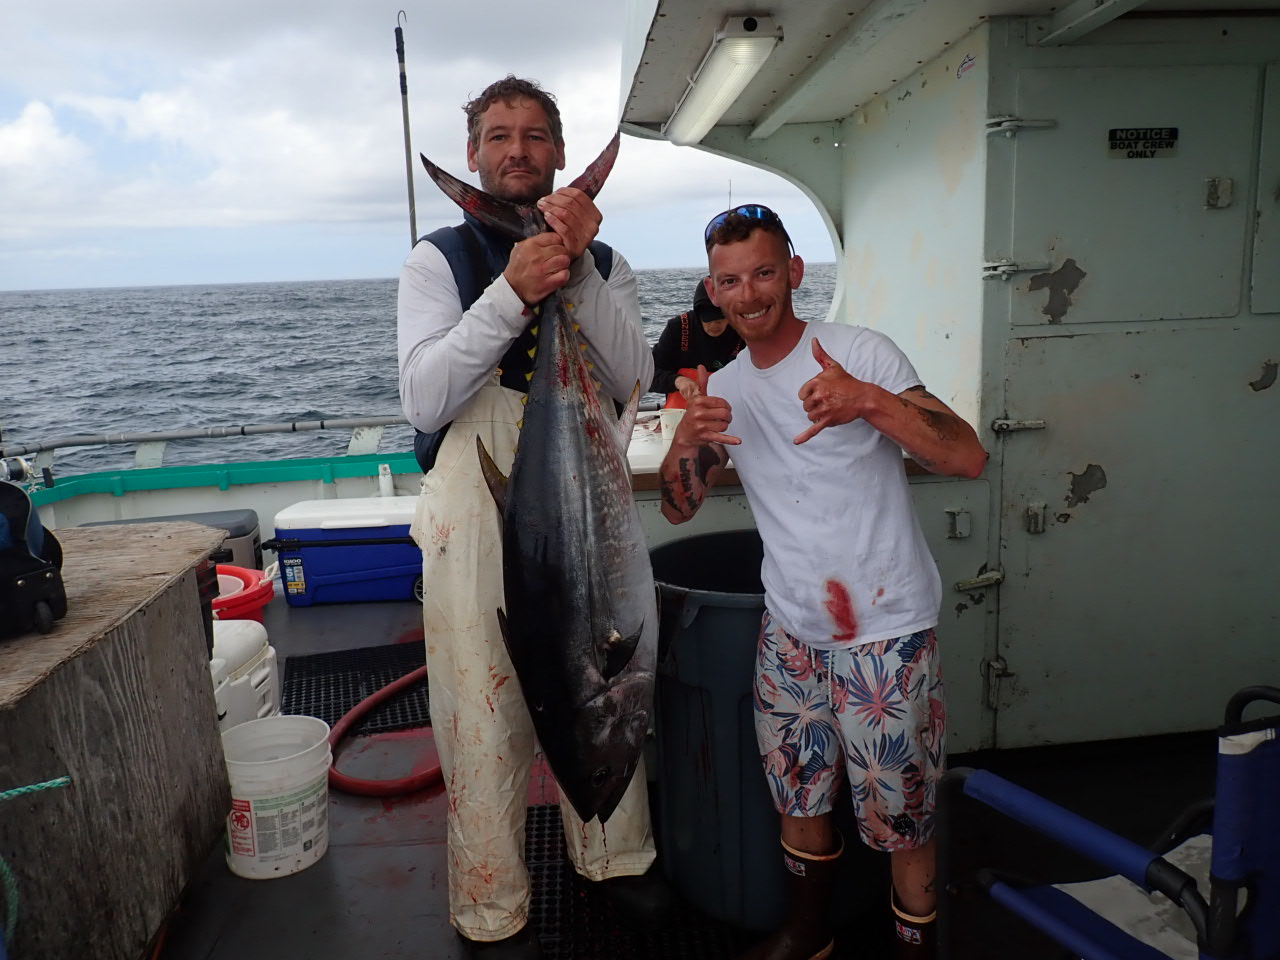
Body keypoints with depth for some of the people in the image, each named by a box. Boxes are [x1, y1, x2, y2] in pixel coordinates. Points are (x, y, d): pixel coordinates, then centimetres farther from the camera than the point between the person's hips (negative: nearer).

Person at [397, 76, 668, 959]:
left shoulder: (605, 263, 10)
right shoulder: (438, 261, 1)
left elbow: (630, 380, -7)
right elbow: (424, 398, -13)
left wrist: (581, 269, -19)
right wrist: (510, 294, -24)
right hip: (479, 519, -3)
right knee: (485, 713, 4)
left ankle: (616, 856, 40)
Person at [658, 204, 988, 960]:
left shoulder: (864, 352, -12)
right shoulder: (726, 388, 6)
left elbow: (968, 458, -21)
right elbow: (679, 507, 5)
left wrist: (869, 401, -37)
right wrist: (689, 437, -16)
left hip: (885, 635, -5)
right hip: (791, 633, 6)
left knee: (900, 814, 7)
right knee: (797, 791, 20)